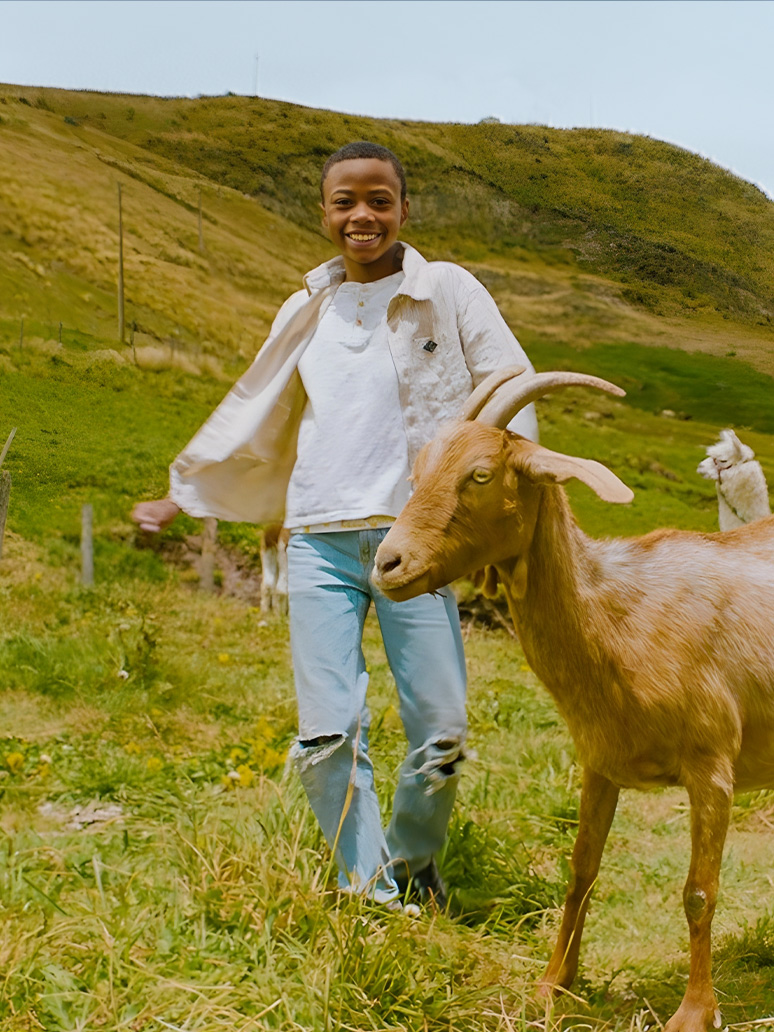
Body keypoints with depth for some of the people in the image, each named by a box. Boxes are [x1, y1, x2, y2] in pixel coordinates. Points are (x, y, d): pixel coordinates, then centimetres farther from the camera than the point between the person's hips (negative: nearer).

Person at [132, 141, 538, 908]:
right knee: (327, 734, -6)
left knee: (440, 731, -2)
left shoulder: (450, 292, 5)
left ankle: (413, 865, 27)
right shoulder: (306, 313, 15)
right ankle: (369, 894, 12)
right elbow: (252, 415, 26)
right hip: (320, 539, 2)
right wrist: (181, 495, 31)